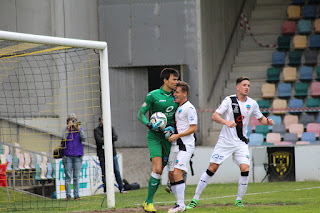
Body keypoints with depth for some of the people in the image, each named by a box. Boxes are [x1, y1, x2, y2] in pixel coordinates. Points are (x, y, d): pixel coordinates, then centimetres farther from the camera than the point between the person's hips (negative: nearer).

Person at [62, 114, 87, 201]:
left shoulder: (80, 129, 7)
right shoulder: (66, 129, 3)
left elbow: (84, 139, -5)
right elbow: (64, 138, -14)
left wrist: (79, 129, -13)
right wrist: (68, 127, -15)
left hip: (77, 155, 1)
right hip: (68, 155, -1)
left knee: (76, 176, 3)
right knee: (68, 176, -4)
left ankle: (76, 195, 6)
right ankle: (68, 195, -1)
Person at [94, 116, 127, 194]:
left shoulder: (111, 128, 12)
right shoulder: (97, 130, 3)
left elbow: (115, 137, -4)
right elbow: (99, 140, -11)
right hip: (102, 154, -2)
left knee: (117, 171, 1)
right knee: (104, 172, -2)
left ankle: (121, 188, 6)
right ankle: (106, 190, 4)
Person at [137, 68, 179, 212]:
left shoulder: (175, 96, 7)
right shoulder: (153, 95, -7)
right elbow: (140, 114, -3)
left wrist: (172, 127, -3)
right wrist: (149, 125, -20)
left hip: (167, 136, 5)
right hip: (154, 136, -5)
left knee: (160, 170, 2)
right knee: (157, 168, -16)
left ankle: (148, 201, 13)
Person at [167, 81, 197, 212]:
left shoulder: (189, 108, -10)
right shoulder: (176, 107, 16)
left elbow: (194, 128, -13)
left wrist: (177, 136, -17)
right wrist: (169, 131, 7)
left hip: (185, 146, -9)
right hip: (175, 145, 9)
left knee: (177, 173, -17)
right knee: (171, 174, 5)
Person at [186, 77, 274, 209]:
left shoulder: (252, 104, 4)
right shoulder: (229, 100, -7)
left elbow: (260, 118, 19)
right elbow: (214, 116, -14)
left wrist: (268, 121, -4)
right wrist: (226, 122, -33)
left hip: (241, 143, 3)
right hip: (225, 141, -3)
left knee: (245, 169, -15)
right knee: (212, 168, -5)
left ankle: (238, 200, 3)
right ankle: (195, 199, 3)